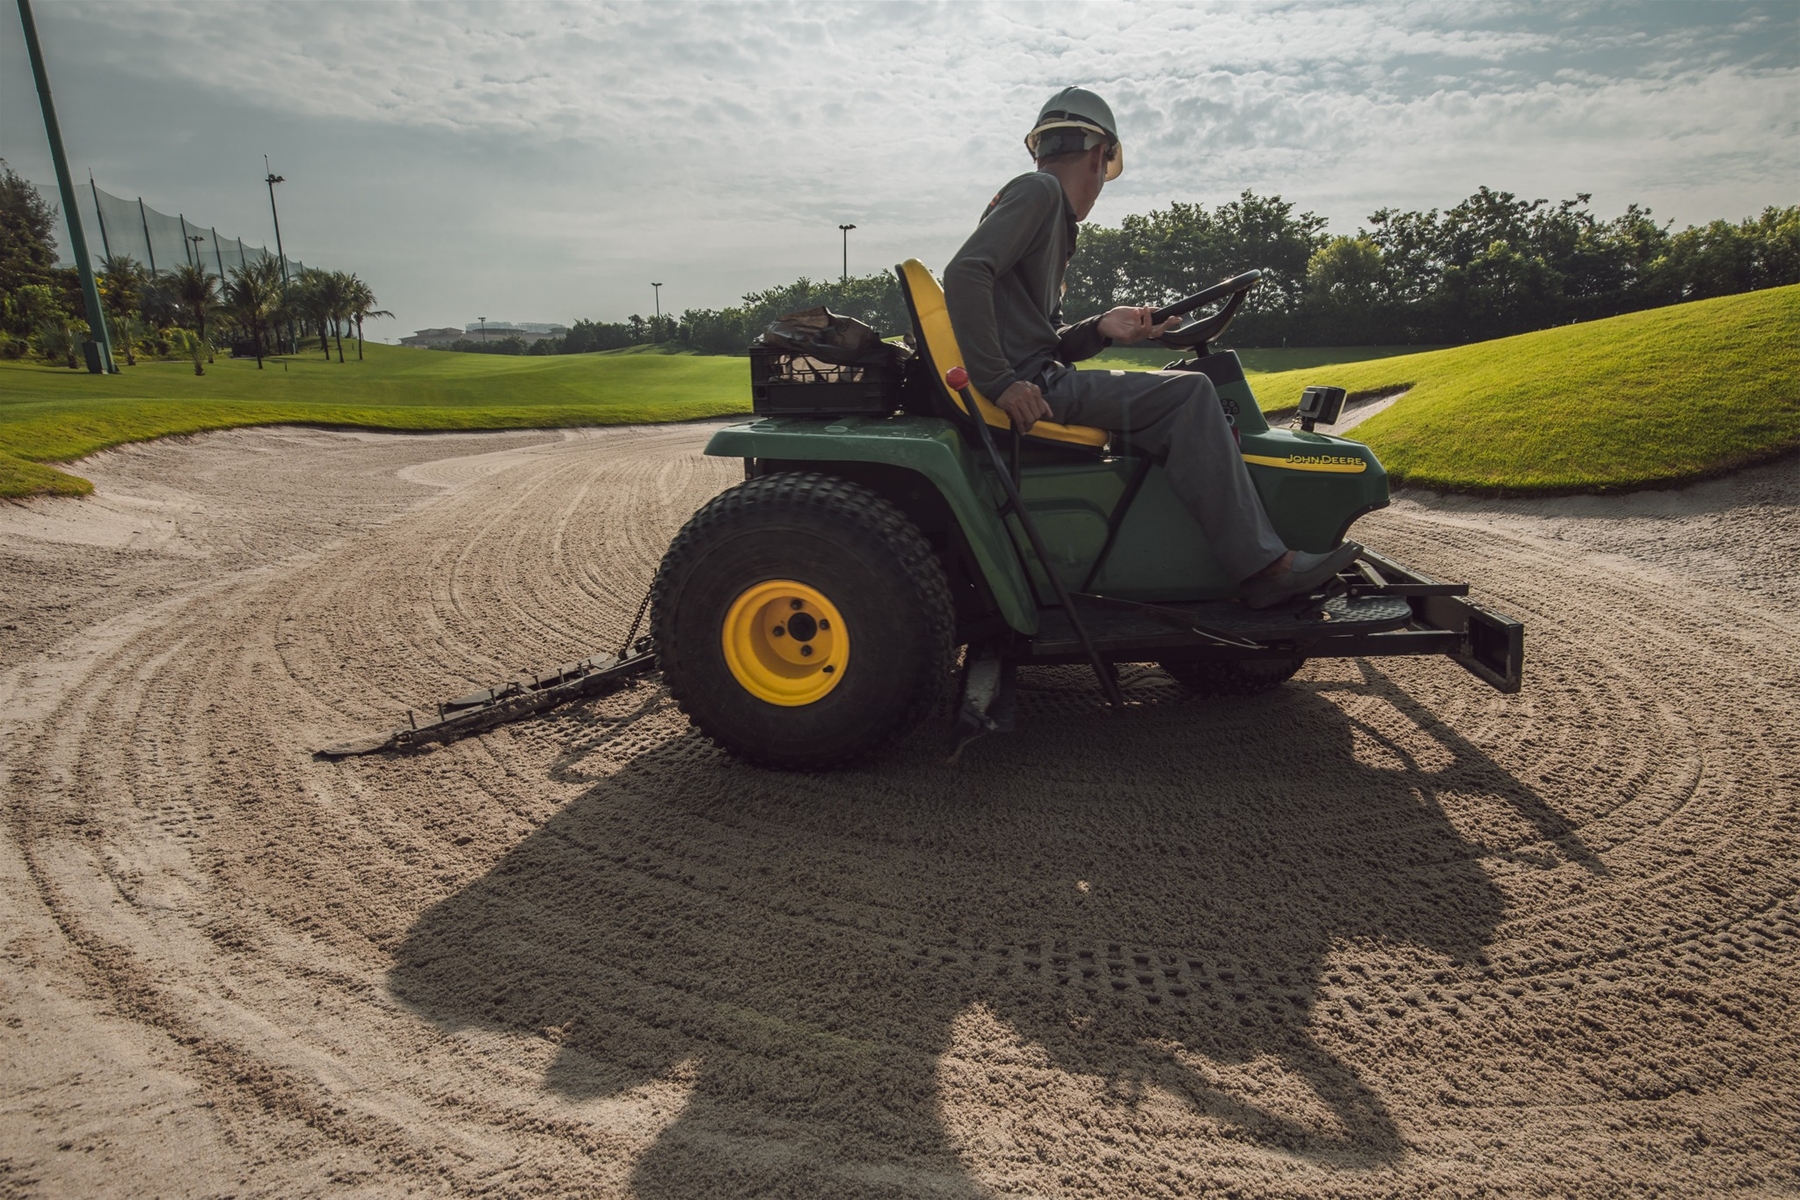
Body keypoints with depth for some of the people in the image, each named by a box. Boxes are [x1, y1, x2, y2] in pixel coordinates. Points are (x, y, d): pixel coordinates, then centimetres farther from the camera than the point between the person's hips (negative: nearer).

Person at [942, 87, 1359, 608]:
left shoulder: (1050, 213, 27)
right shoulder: (1036, 191, -2)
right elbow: (964, 273, -20)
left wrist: (1101, 329, 2)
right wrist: (1000, 382, -26)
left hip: (1040, 380, 10)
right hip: (1032, 388, -10)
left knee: (1186, 394, 14)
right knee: (1187, 394, -15)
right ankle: (1260, 566, -13)